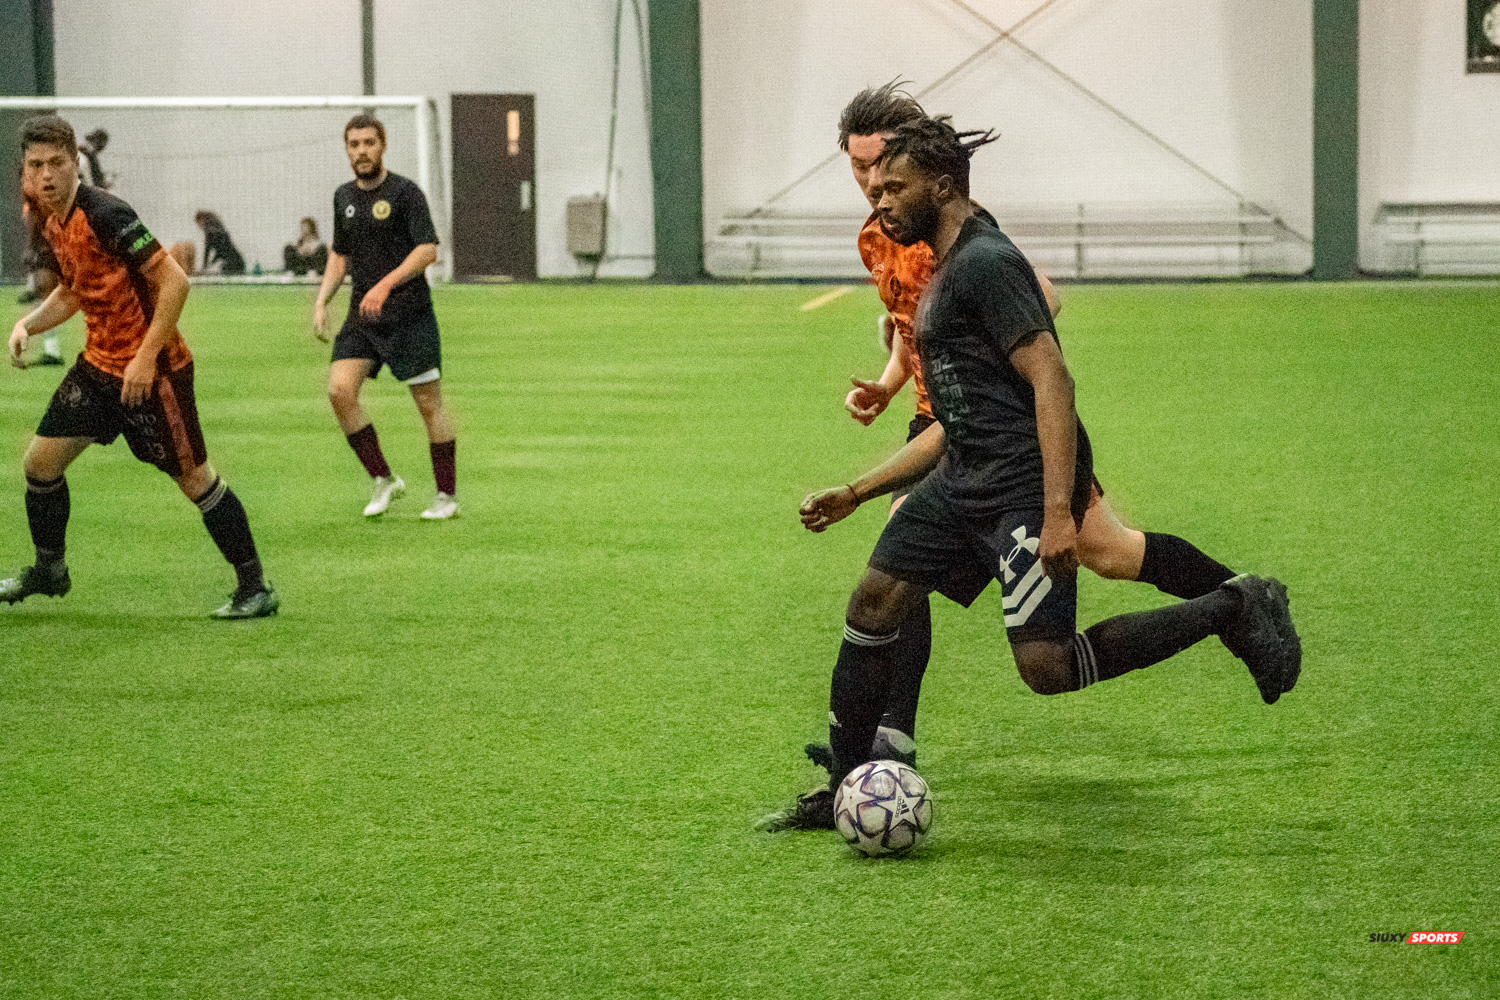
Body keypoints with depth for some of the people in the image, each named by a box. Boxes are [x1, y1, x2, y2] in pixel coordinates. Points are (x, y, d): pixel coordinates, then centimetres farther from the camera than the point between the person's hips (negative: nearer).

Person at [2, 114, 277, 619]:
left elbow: (173, 281, -23)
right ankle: (49, 569, 29)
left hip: (152, 370, -8)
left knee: (193, 477, -2)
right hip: (99, 364, 8)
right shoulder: (52, 223, 5)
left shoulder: (105, 214, -22)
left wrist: (146, 358, -24)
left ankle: (255, 586, 8)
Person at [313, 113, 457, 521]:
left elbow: (428, 250, -16)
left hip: (410, 315, -5)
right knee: (340, 390, -13)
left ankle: (448, 495, 12)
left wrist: (386, 284, -27)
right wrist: (321, 301, 10)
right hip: (361, 318, 5)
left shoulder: (405, 192, -7)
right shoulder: (343, 197, 13)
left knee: (429, 403, -1)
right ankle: (383, 480, 0)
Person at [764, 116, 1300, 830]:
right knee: (873, 603, 6)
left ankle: (1233, 610, -4)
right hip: (966, 478, 10)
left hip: (1026, 482, -10)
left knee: (1046, 666, -18)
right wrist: (855, 494, 26)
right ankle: (844, 791, 18)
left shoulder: (986, 262, -11)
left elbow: (1051, 380, -20)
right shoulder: (945, 273, 21)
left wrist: (1058, 512, -28)